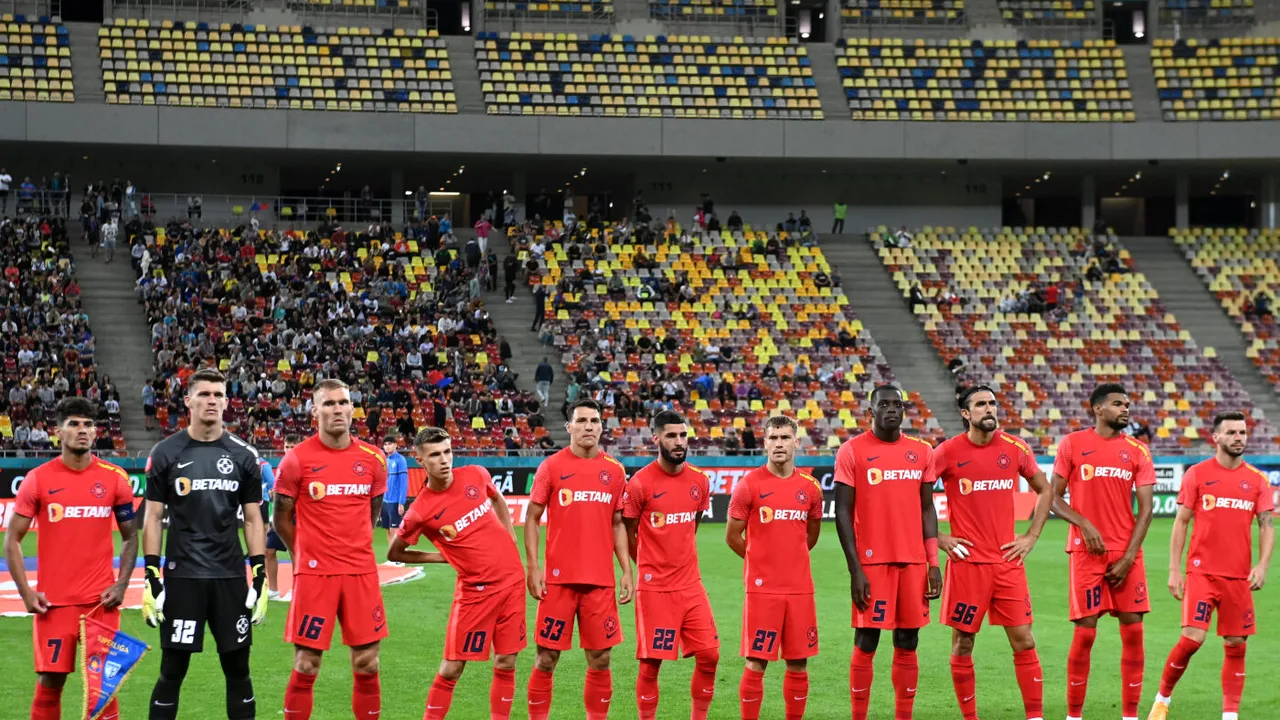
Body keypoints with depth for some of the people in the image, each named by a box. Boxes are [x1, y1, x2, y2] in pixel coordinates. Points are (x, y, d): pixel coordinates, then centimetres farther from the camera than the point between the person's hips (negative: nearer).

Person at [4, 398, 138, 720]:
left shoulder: (114, 478, 3)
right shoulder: (38, 479, -1)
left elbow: (130, 536, 10)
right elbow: (12, 539, 2)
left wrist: (121, 584, -3)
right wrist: (25, 592, -7)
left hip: (101, 601, 1)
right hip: (53, 602, -1)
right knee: (49, 682, 1)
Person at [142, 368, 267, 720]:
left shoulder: (243, 455, 5)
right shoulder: (166, 453, -1)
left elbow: (253, 520, 8)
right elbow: (153, 518, 1)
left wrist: (260, 576, 1)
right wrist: (151, 577, -6)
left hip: (231, 576, 2)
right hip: (182, 576, -2)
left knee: (238, 670, 7)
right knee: (172, 672, 2)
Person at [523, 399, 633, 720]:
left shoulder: (614, 470, 8)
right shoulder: (552, 466, 0)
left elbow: (617, 524, 14)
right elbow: (532, 517, 2)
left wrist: (627, 570, 6)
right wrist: (532, 566, -7)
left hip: (600, 581, 3)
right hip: (558, 578, -2)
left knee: (600, 658, 4)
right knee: (546, 657, 1)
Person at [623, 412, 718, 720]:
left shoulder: (699, 481, 4)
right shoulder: (641, 483, -11)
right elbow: (627, 533, 0)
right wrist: (651, 566, 8)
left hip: (691, 585, 5)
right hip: (654, 587, -5)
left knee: (709, 655, 1)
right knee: (651, 663, -2)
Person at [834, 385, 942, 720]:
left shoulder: (922, 452, 9)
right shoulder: (852, 452, -3)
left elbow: (927, 509, 12)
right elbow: (843, 513, -4)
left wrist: (933, 563, 4)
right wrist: (855, 569, -10)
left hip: (914, 562, 4)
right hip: (872, 562, -4)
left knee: (908, 643, 6)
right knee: (865, 643, -1)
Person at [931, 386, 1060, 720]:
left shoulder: (1015, 448, 3)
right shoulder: (948, 452, -5)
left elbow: (1044, 490, 17)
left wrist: (1031, 536, 7)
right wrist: (937, 538, -4)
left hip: (1008, 561, 2)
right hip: (967, 561, -2)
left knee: (1024, 642, 0)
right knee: (963, 643, 3)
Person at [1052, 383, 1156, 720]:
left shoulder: (1137, 451, 5)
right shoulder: (1072, 444, 1)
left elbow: (1145, 509, 2)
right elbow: (1055, 497, 2)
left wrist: (1128, 557, -7)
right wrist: (1083, 524, -14)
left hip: (1127, 554, 2)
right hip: (1087, 551, -2)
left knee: (1133, 630, -1)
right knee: (1085, 631, -4)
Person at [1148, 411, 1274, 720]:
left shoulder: (1256, 479, 7)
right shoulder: (1197, 474, 0)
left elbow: (1266, 526, 6)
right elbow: (1181, 523, 1)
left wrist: (1262, 565, -9)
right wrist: (1174, 570, -4)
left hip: (1239, 576, 3)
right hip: (1201, 572, -3)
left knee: (1236, 645, 3)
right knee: (1192, 638, -13)